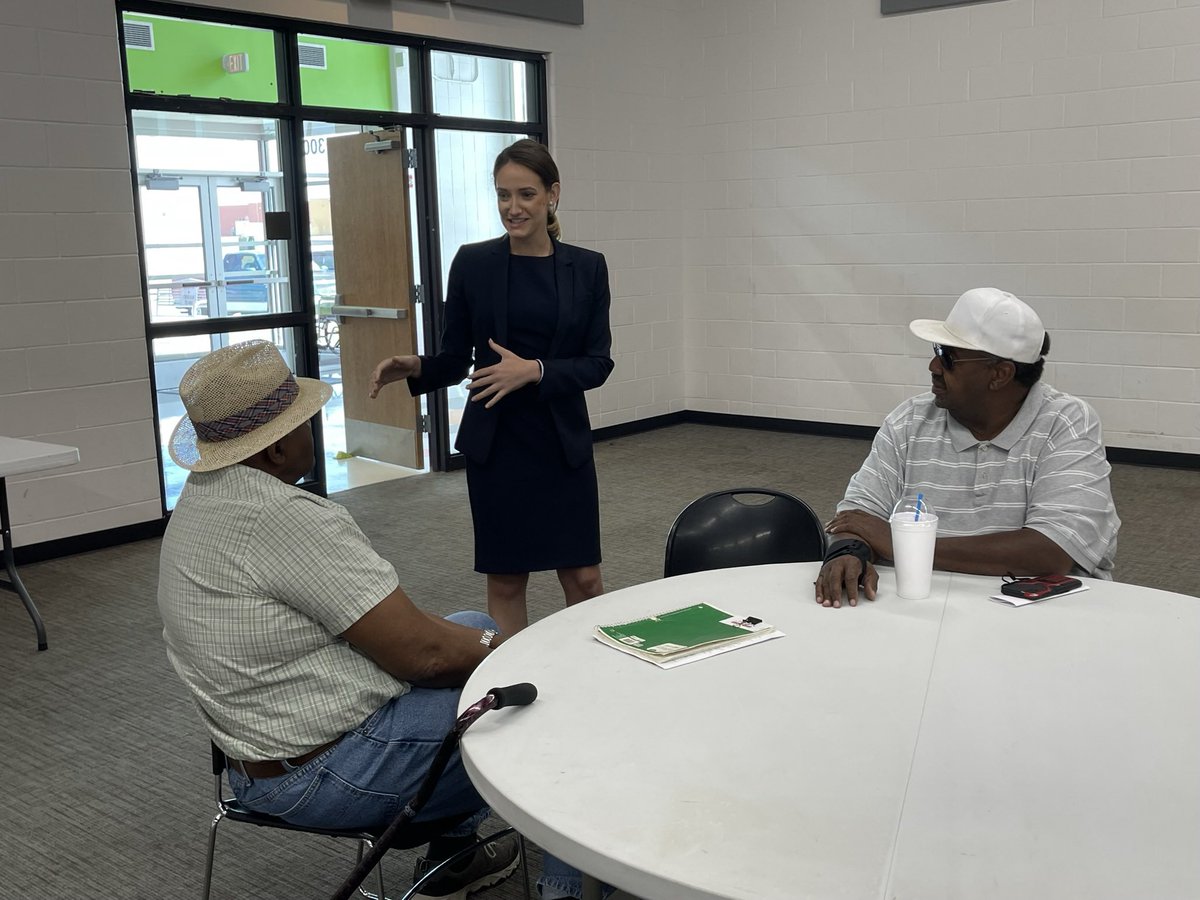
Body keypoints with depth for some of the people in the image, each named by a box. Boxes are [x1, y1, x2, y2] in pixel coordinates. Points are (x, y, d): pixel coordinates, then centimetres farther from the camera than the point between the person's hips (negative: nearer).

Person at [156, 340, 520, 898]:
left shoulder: (204, 494, 6)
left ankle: (454, 855, 27)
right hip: (325, 775, -10)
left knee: (473, 628, 19)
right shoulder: (284, 517, -27)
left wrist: (478, 639, 8)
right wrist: (499, 649, -5)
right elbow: (420, 654, -24)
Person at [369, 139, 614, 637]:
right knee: (505, 577, 7)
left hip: (563, 441, 0)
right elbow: (456, 357, 3)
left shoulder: (587, 267, 1)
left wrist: (535, 370, -18)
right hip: (495, 443, 0)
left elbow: (598, 362, -3)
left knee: (583, 577, 4)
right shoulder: (473, 263, -1)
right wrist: (414, 367, -17)